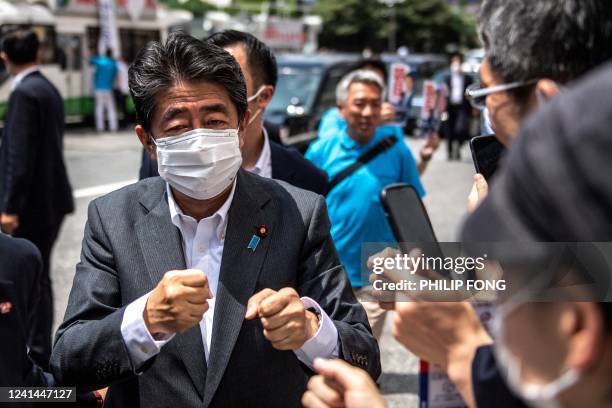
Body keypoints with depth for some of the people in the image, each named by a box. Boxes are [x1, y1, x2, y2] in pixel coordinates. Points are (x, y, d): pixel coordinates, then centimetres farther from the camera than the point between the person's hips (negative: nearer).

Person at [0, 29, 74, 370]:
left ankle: (39, 355, 7)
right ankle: (40, 348, 25)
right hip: (51, 199, 9)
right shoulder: (49, 89, 13)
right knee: (37, 276, 16)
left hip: (35, 202, -9)